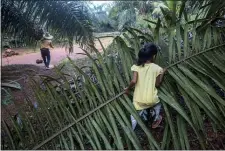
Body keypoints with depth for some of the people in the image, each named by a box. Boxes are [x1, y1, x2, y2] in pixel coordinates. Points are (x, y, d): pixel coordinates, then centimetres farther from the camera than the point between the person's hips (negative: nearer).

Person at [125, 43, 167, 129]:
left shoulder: (137, 66, -5)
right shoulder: (157, 68, -6)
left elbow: (134, 81, -15)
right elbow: (157, 84, -1)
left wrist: (128, 89, 3)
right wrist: (162, 73, 12)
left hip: (138, 100, 1)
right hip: (151, 99, 0)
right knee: (157, 103, 37)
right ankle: (156, 119, 42)